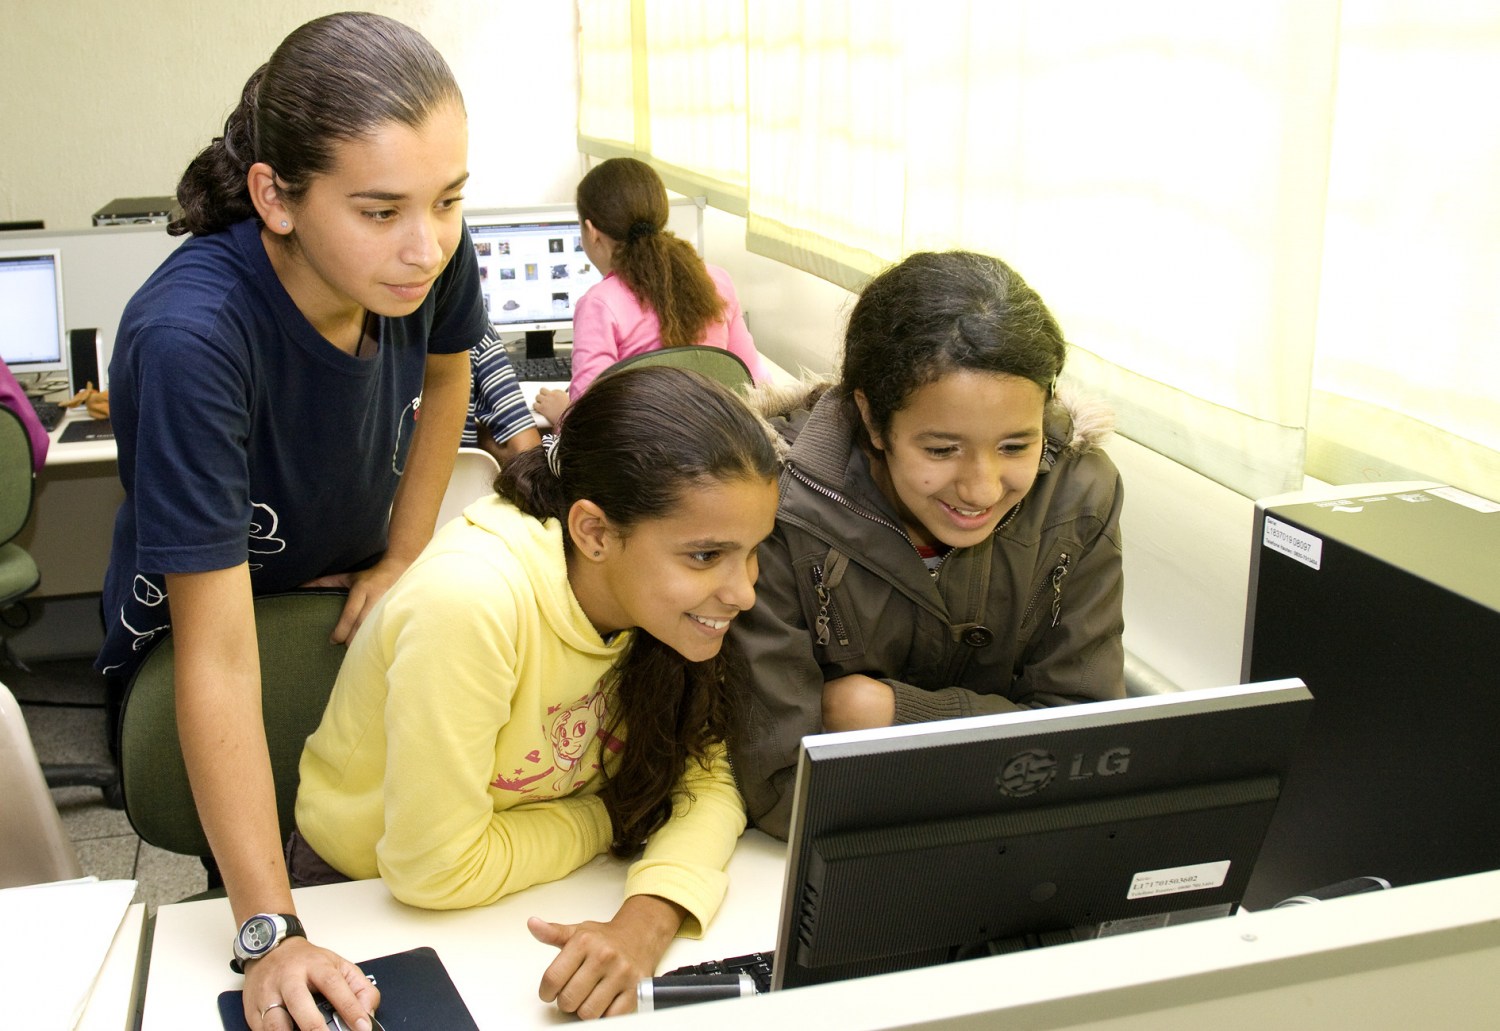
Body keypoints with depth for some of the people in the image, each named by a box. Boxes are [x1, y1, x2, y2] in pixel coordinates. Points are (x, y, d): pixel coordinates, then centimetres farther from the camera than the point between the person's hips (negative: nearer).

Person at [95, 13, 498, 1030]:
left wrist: (404, 558, -3)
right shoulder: (191, 339, -39)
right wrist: (271, 934, -39)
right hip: (195, 631, -4)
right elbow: (219, 659, -38)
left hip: (352, 604, 4)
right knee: (296, 862, 6)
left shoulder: (430, 258, -24)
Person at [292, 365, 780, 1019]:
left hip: (535, 893, 5)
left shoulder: (675, 581, -14)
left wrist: (647, 920, -30)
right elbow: (435, 870, -26)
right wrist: (610, 817, -15)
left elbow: (706, 781, -13)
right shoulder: (469, 604, -32)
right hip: (367, 899, -4)